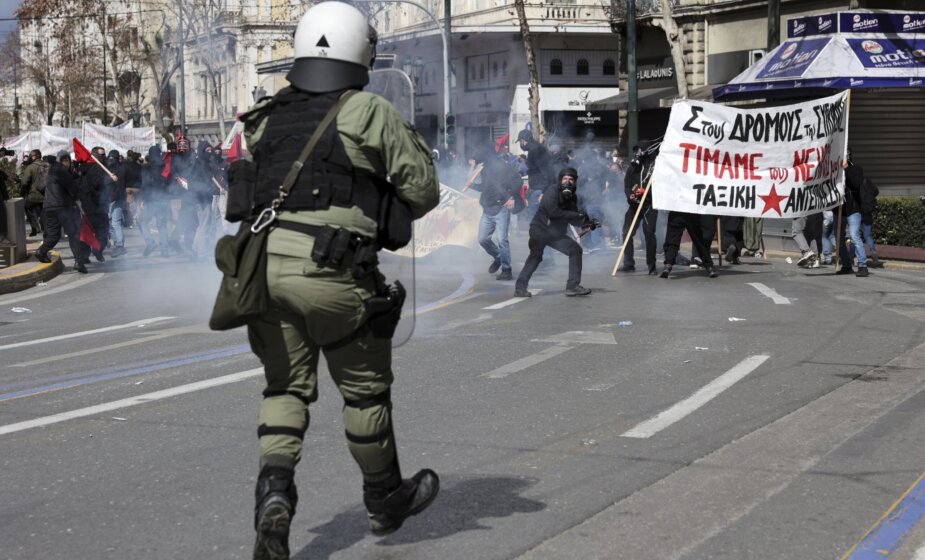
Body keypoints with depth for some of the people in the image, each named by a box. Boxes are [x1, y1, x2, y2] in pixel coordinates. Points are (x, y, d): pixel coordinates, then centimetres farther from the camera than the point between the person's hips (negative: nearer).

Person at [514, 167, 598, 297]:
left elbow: (572, 219, 10)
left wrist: (586, 223, -10)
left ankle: (573, 286, 4)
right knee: (536, 255, -15)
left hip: (556, 233, 7)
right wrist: (578, 215, -26)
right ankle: (520, 287, -12)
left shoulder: (571, 197, 6)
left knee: (575, 250, 1)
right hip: (540, 229, -7)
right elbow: (553, 211, -29)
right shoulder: (553, 191, -15)